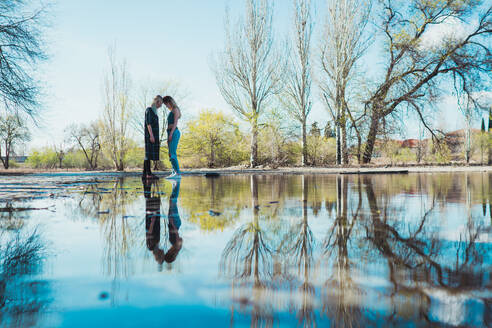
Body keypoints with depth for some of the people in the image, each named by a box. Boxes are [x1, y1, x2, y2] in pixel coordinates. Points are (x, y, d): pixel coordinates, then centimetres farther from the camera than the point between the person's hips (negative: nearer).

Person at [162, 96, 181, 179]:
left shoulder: (175, 109, -2)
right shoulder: (171, 112, 24)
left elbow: (175, 123, -12)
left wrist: (171, 133, -20)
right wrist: (168, 138, 19)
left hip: (174, 133, -9)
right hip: (170, 133, 9)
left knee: (172, 153, -17)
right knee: (171, 154, 4)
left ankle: (178, 173, -20)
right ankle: (174, 172, 3)